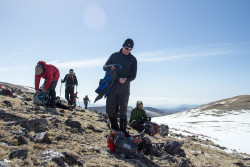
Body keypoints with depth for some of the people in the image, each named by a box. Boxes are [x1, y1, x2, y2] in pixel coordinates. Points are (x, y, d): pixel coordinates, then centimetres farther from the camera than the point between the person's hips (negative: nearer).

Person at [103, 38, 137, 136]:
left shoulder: (133, 59, 6)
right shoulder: (114, 55, 10)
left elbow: (133, 75, 4)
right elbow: (104, 67, 11)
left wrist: (125, 80, -17)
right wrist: (110, 67, -13)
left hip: (124, 88, -2)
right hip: (112, 86, 2)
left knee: (123, 111, -3)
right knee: (109, 109, 2)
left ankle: (123, 130, 6)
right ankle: (115, 128, 19)